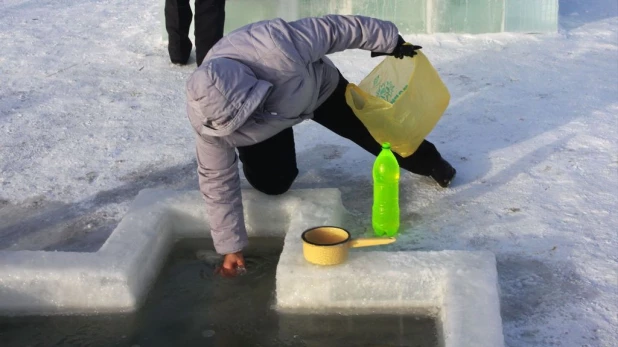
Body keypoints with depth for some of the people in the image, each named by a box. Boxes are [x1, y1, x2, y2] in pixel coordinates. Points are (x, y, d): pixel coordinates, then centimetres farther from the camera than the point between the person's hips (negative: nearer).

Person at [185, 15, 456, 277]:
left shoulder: (277, 49, -48)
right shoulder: (206, 116, -37)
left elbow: (333, 29, -32)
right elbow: (218, 180, -25)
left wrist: (391, 42, -18)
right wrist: (231, 246, -21)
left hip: (318, 89, 0)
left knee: (373, 128, 8)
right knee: (272, 183, -10)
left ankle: (429, 161, 36)